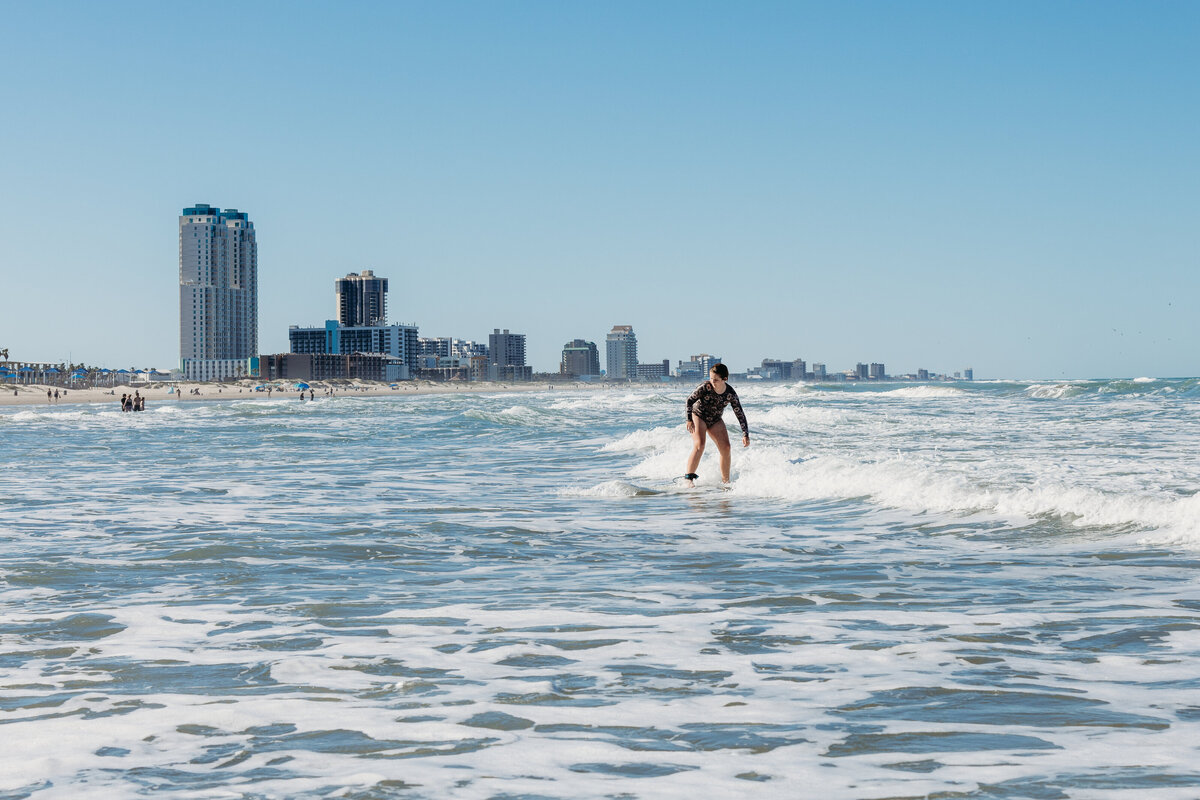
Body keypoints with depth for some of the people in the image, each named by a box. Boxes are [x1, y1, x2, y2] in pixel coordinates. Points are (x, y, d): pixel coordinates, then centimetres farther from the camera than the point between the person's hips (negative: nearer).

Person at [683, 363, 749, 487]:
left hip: (715, 421, 3)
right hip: (698, 416, -3)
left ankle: (726, 481, 5)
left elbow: (740, 414, -12)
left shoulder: (730, 394, -18)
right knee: (699, 446, -23)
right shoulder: (705, 387, -25)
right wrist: (689, 420, -15)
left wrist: (745, 435, -16)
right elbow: (690, 400, -12)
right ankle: (689, 478, -23)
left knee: (726, 448, -8)